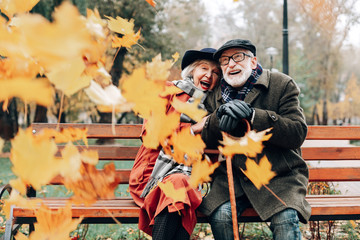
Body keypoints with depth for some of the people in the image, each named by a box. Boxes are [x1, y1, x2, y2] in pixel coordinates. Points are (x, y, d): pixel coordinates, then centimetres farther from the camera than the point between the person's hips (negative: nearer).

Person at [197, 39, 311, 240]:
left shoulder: (282, 85, 1)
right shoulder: (215, 95, 12)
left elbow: (298, 133, -11)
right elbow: (205, 142, 8)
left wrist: (253, 116, -22)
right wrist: (219, 117, -14)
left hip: (278, 175, -2)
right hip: (232, 175, 3)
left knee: (286, 220, -30)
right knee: (219, 215, -25)